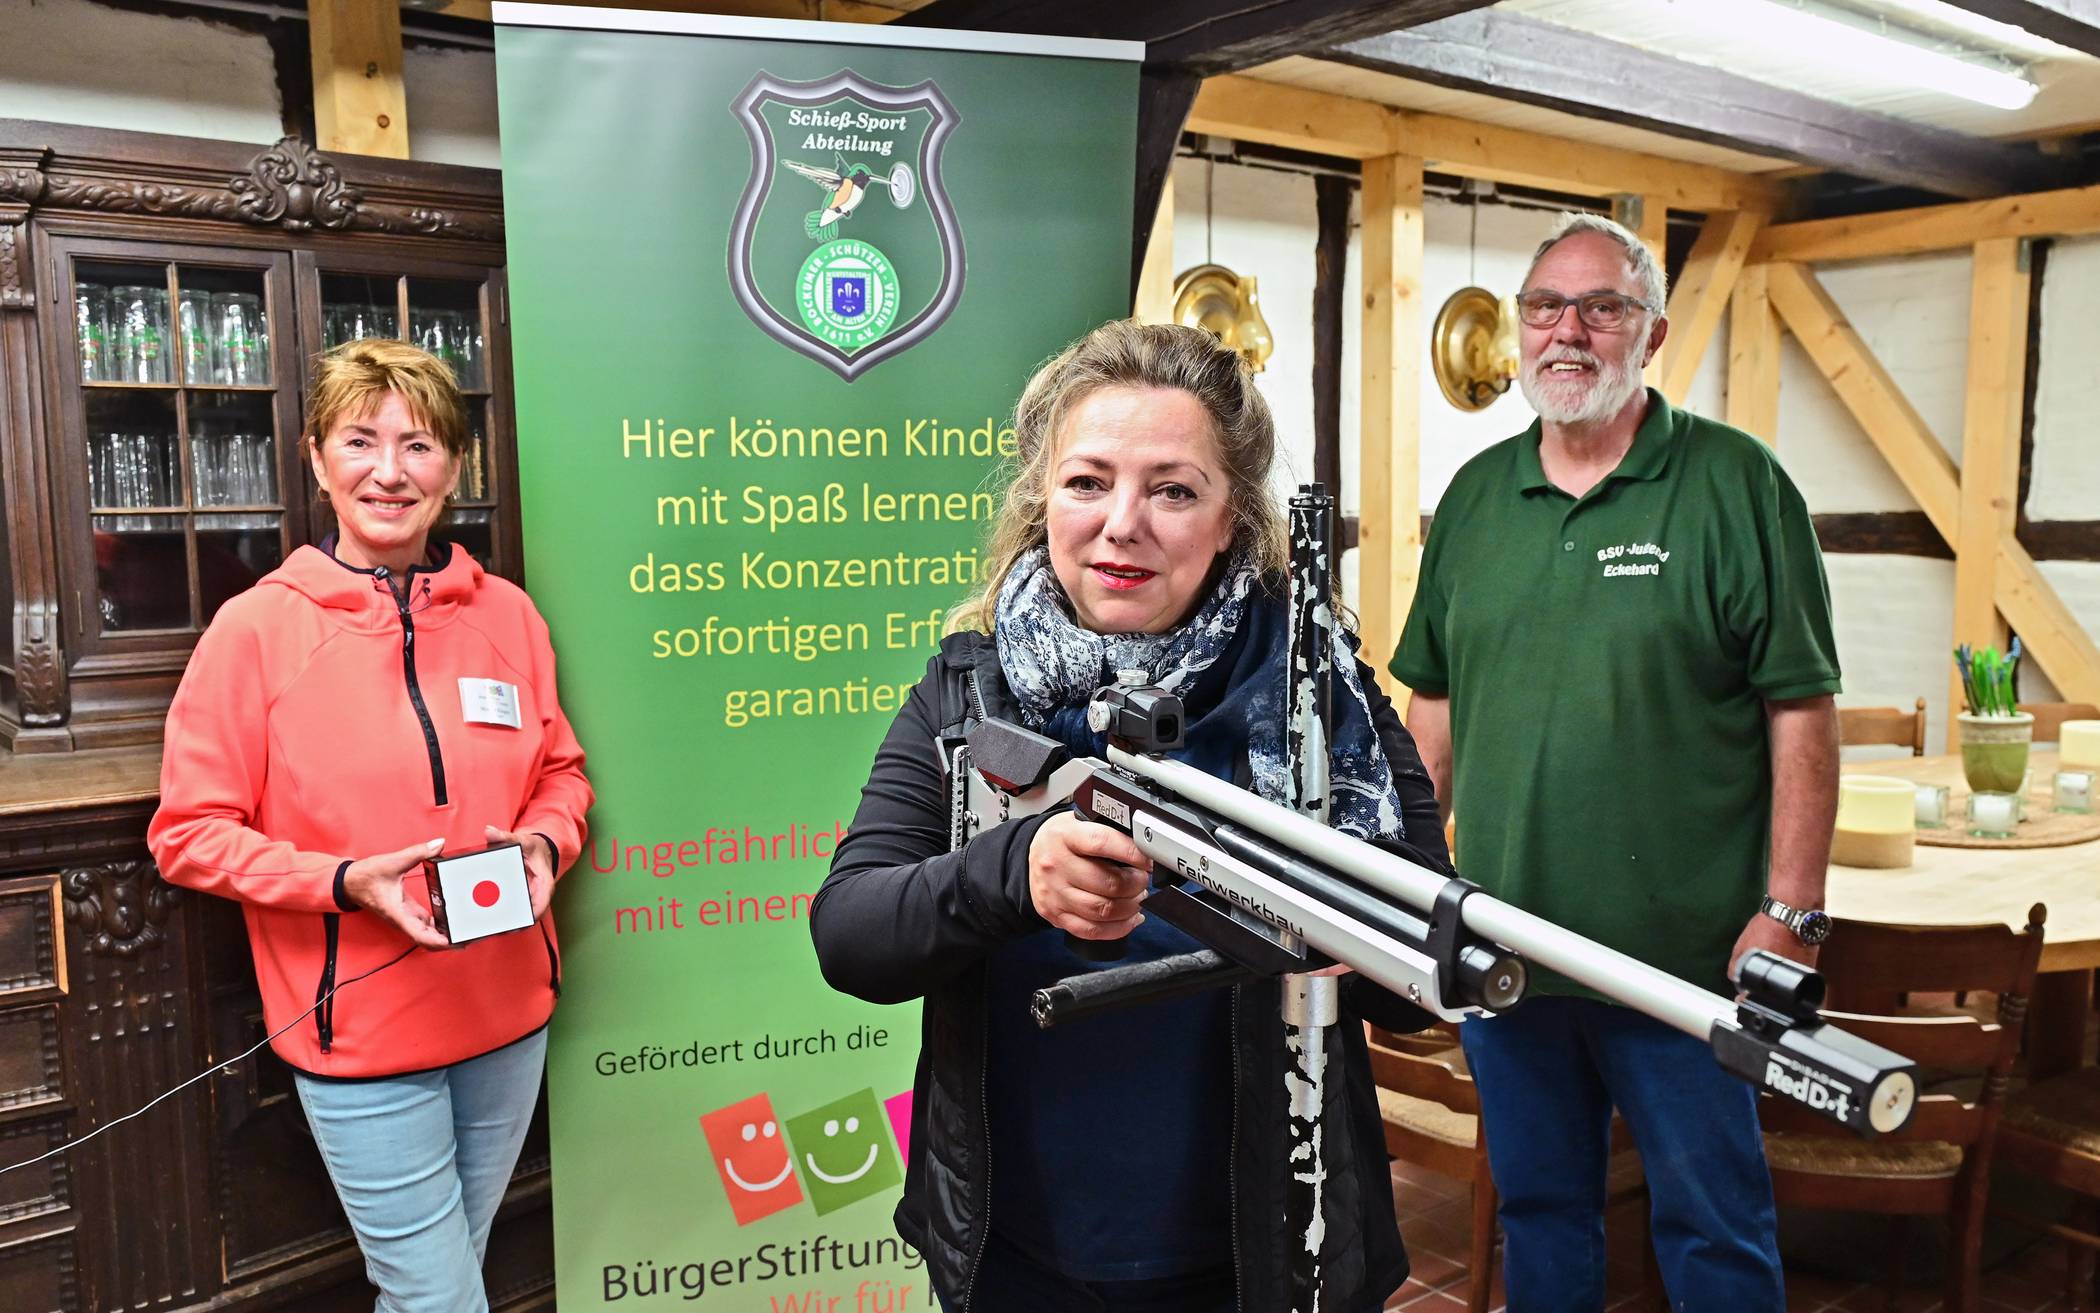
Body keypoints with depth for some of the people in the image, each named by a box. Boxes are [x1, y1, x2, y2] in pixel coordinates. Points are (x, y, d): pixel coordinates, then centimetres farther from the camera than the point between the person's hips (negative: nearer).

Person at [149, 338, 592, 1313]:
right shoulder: (258, 628, -8)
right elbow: (190, 832, -6)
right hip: (360, 1032, -4)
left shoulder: (506, 614, 2)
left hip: (508, 1012, 4)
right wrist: (348, 882, -20)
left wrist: (544, 842, -9)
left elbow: (560, 774, 12)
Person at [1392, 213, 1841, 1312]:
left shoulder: (1735, 483, -6)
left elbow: (1801, 712, -7)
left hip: (1683, 950, -4)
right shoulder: (1476, 497, 8)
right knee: (1537, 1204, 19)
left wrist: (1791, 912, -11)